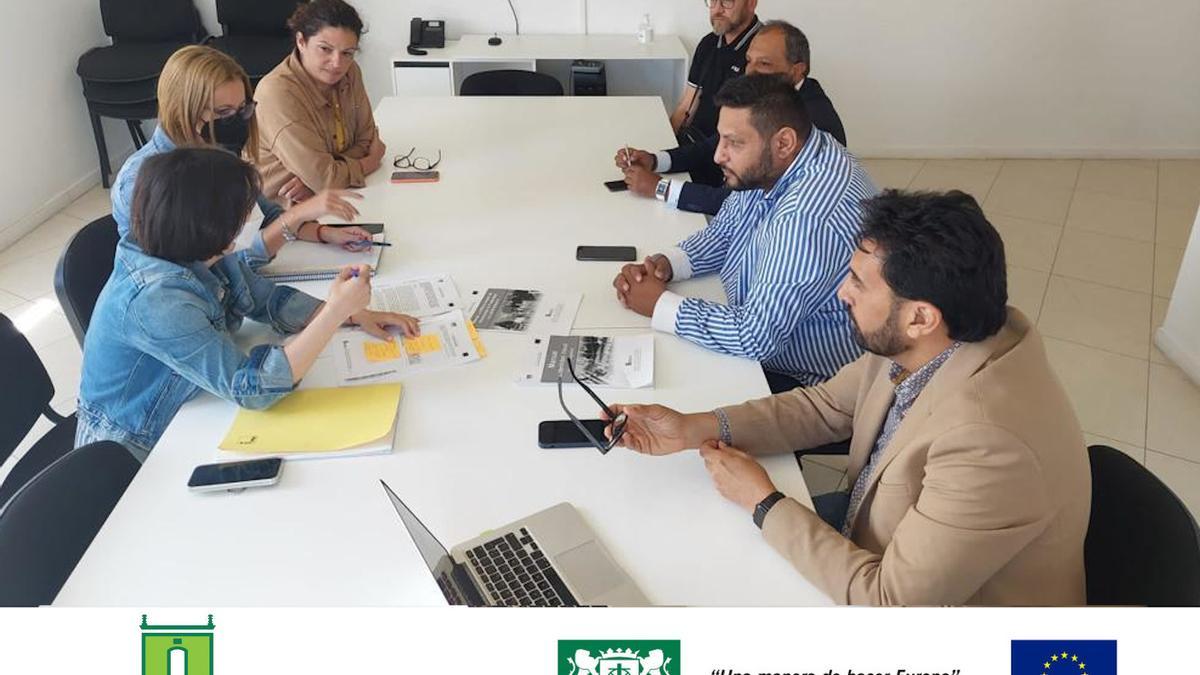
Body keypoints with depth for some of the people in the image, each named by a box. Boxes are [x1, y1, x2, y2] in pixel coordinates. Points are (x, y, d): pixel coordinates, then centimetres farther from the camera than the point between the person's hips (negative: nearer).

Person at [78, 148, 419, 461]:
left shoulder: (199, 254, -10)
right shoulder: (155, 299, -33)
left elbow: (269, 299, 2)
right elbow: (251, 387, -34)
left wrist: (355, 313, -10)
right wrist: (336, 310, -35)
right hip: (135, 457, -7)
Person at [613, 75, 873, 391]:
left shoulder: (809, 217, -35)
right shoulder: (767, 166, -4)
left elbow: (756, 338, -34)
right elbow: (722, 235, 10)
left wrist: (659, 304, -23)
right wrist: (666, 264, -10)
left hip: (804, 384, -8)